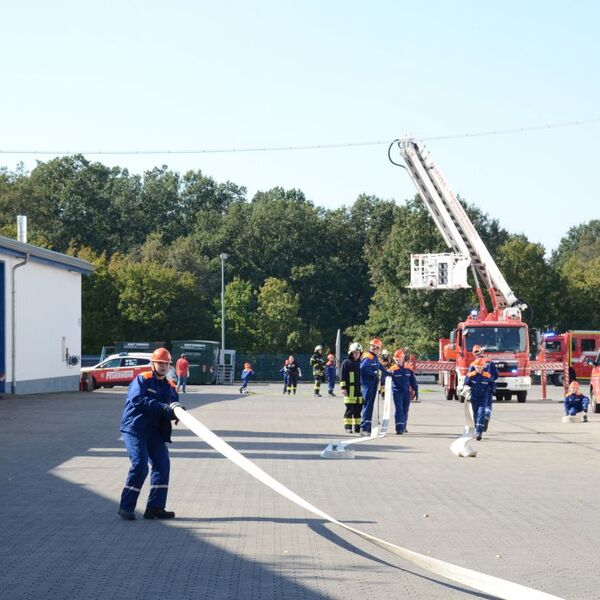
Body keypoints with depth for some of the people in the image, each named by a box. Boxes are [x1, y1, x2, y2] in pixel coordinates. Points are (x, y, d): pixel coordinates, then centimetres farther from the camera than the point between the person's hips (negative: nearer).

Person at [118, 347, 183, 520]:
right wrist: (164, 408, -29)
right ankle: (126, 507, -7)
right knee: (140, 465, -16)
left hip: (155, 431, 7)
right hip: (134, 428, -7)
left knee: (163, 464, -1)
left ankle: (155, 507, 5)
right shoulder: (142, 380, -6)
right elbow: (138, 399, -23)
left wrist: (176, 412, -17)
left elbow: (171, 410, 9)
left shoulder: (171, 387, 14)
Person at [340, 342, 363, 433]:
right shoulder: (346, 363, -2)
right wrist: (343, 388, -10)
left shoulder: (361, 363, 13)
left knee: (358, 410, 7)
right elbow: (342, 376, -4)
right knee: (349, 410, -3)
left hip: (360, 391, 5)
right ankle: (347, 426, 1)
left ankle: (357, 426, 15)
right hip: (350, 391, -5)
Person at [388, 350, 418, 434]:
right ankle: (399, 428, -14)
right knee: (399, 410, -11)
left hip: (407, 392, 4)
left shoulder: (408, 370, 7)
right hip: (397, 392, -4)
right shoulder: (392, 370, -4)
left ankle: (403, 426, 25)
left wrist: (416, 390, 13)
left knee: (405, 410, 11)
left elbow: (413, 381, 15)